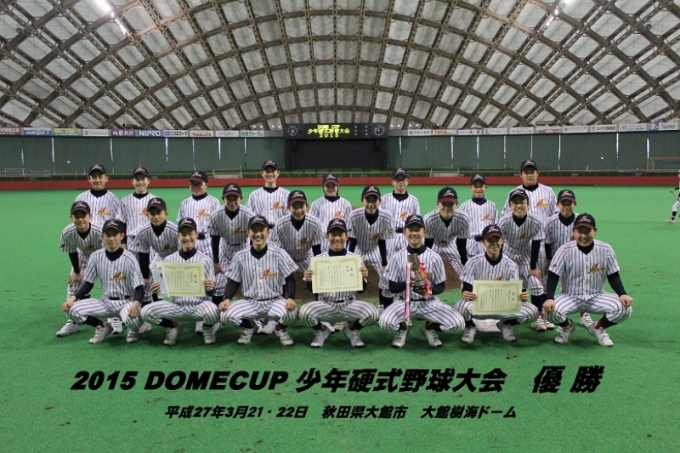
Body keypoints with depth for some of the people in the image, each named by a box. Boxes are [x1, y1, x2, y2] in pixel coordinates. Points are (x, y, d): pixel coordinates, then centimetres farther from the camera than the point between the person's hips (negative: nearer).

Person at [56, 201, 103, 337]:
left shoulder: (99, 232, -39)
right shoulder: (67, 233, -30)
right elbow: (72, 253, -11)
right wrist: (76, 272, -2)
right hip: (83, 256, 3)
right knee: (73, 283, 1)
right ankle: (72, 322, 13)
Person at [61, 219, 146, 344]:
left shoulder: (129, 259, -15)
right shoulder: (96, 257, -4)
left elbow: (139, 287, -15)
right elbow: (88, 283, 5)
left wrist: (136, 304, -34)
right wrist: (73, 298, -11)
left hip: (126, 301, -4)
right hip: (105, 302, 4)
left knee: (132, 317, -36)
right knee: (73, 310, -16)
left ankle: (134, 328, 5)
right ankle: (102, 327, 10)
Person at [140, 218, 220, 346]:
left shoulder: (205, 260, -1)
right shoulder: (169, 260, 5)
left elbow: (210, 293, -1)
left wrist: (210, 289, -25)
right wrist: (157, 288, -14)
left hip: (199, 306, -2)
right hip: (176, 307, 2)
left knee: (212, 310, -35)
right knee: (146, 312, -20)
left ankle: (207, 328, 4)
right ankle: (172, 327, 11)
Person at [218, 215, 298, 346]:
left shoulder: (279, 254, -7)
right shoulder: (240, 257, -2)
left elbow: (289, 279, -5)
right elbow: (234, 282, 7)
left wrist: (290, 298, -23)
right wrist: (227, 299, -11)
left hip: (275, 302, -2)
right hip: (249, 303, 2)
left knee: (290, 311, -34)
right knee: (226, 314, -24)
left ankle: (281, 329, 6)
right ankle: (248, 327, 12)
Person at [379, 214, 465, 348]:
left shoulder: (434, 257, -5)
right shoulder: (398, 257, -6)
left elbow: (441, 287, -1)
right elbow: (392, 288, -4)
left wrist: (429, 290, -24)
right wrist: (406, 283, -26)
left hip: (429, 303, 1)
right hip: (405, 302, -1)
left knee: (458, 323, -21)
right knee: (385, 322, -31)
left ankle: (429, 327, 11)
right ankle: (403, 327, 8)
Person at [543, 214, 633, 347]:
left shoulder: (605, 249, -7)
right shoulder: (565, 250, -13)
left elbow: (613, 276, 1)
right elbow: (553, 276, -12)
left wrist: (622, 294, -17)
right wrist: (549, 298, -27)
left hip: (597, 297, 2)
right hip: (570, 297, -2)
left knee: (625, 308, -23)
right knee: (551, 310, -31)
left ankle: (598, 328, 9)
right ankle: (567, 326, 9)